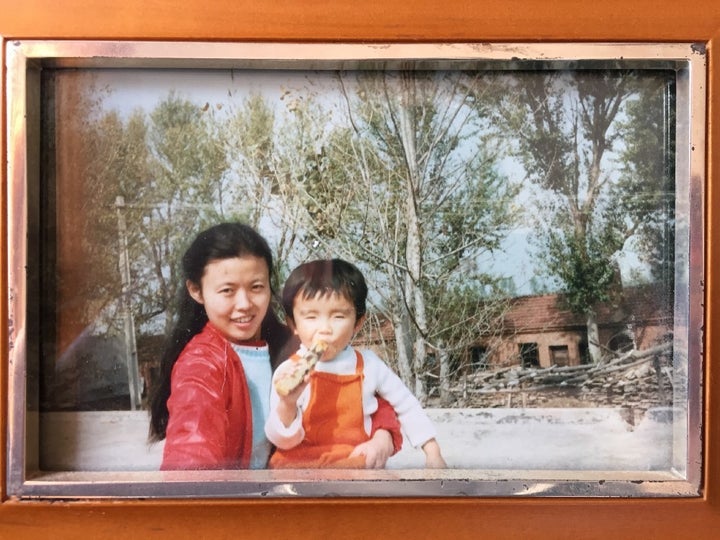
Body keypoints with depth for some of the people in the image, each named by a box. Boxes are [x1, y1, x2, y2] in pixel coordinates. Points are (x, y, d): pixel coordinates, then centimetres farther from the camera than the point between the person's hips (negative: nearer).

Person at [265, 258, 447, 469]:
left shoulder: (369, 365, 2)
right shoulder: (288, 372, -4)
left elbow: (408, 407, 17)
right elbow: (283, 440, -5)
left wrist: (433, 453, 14)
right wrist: (286, 405, -25)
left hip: (357, 463, 3)